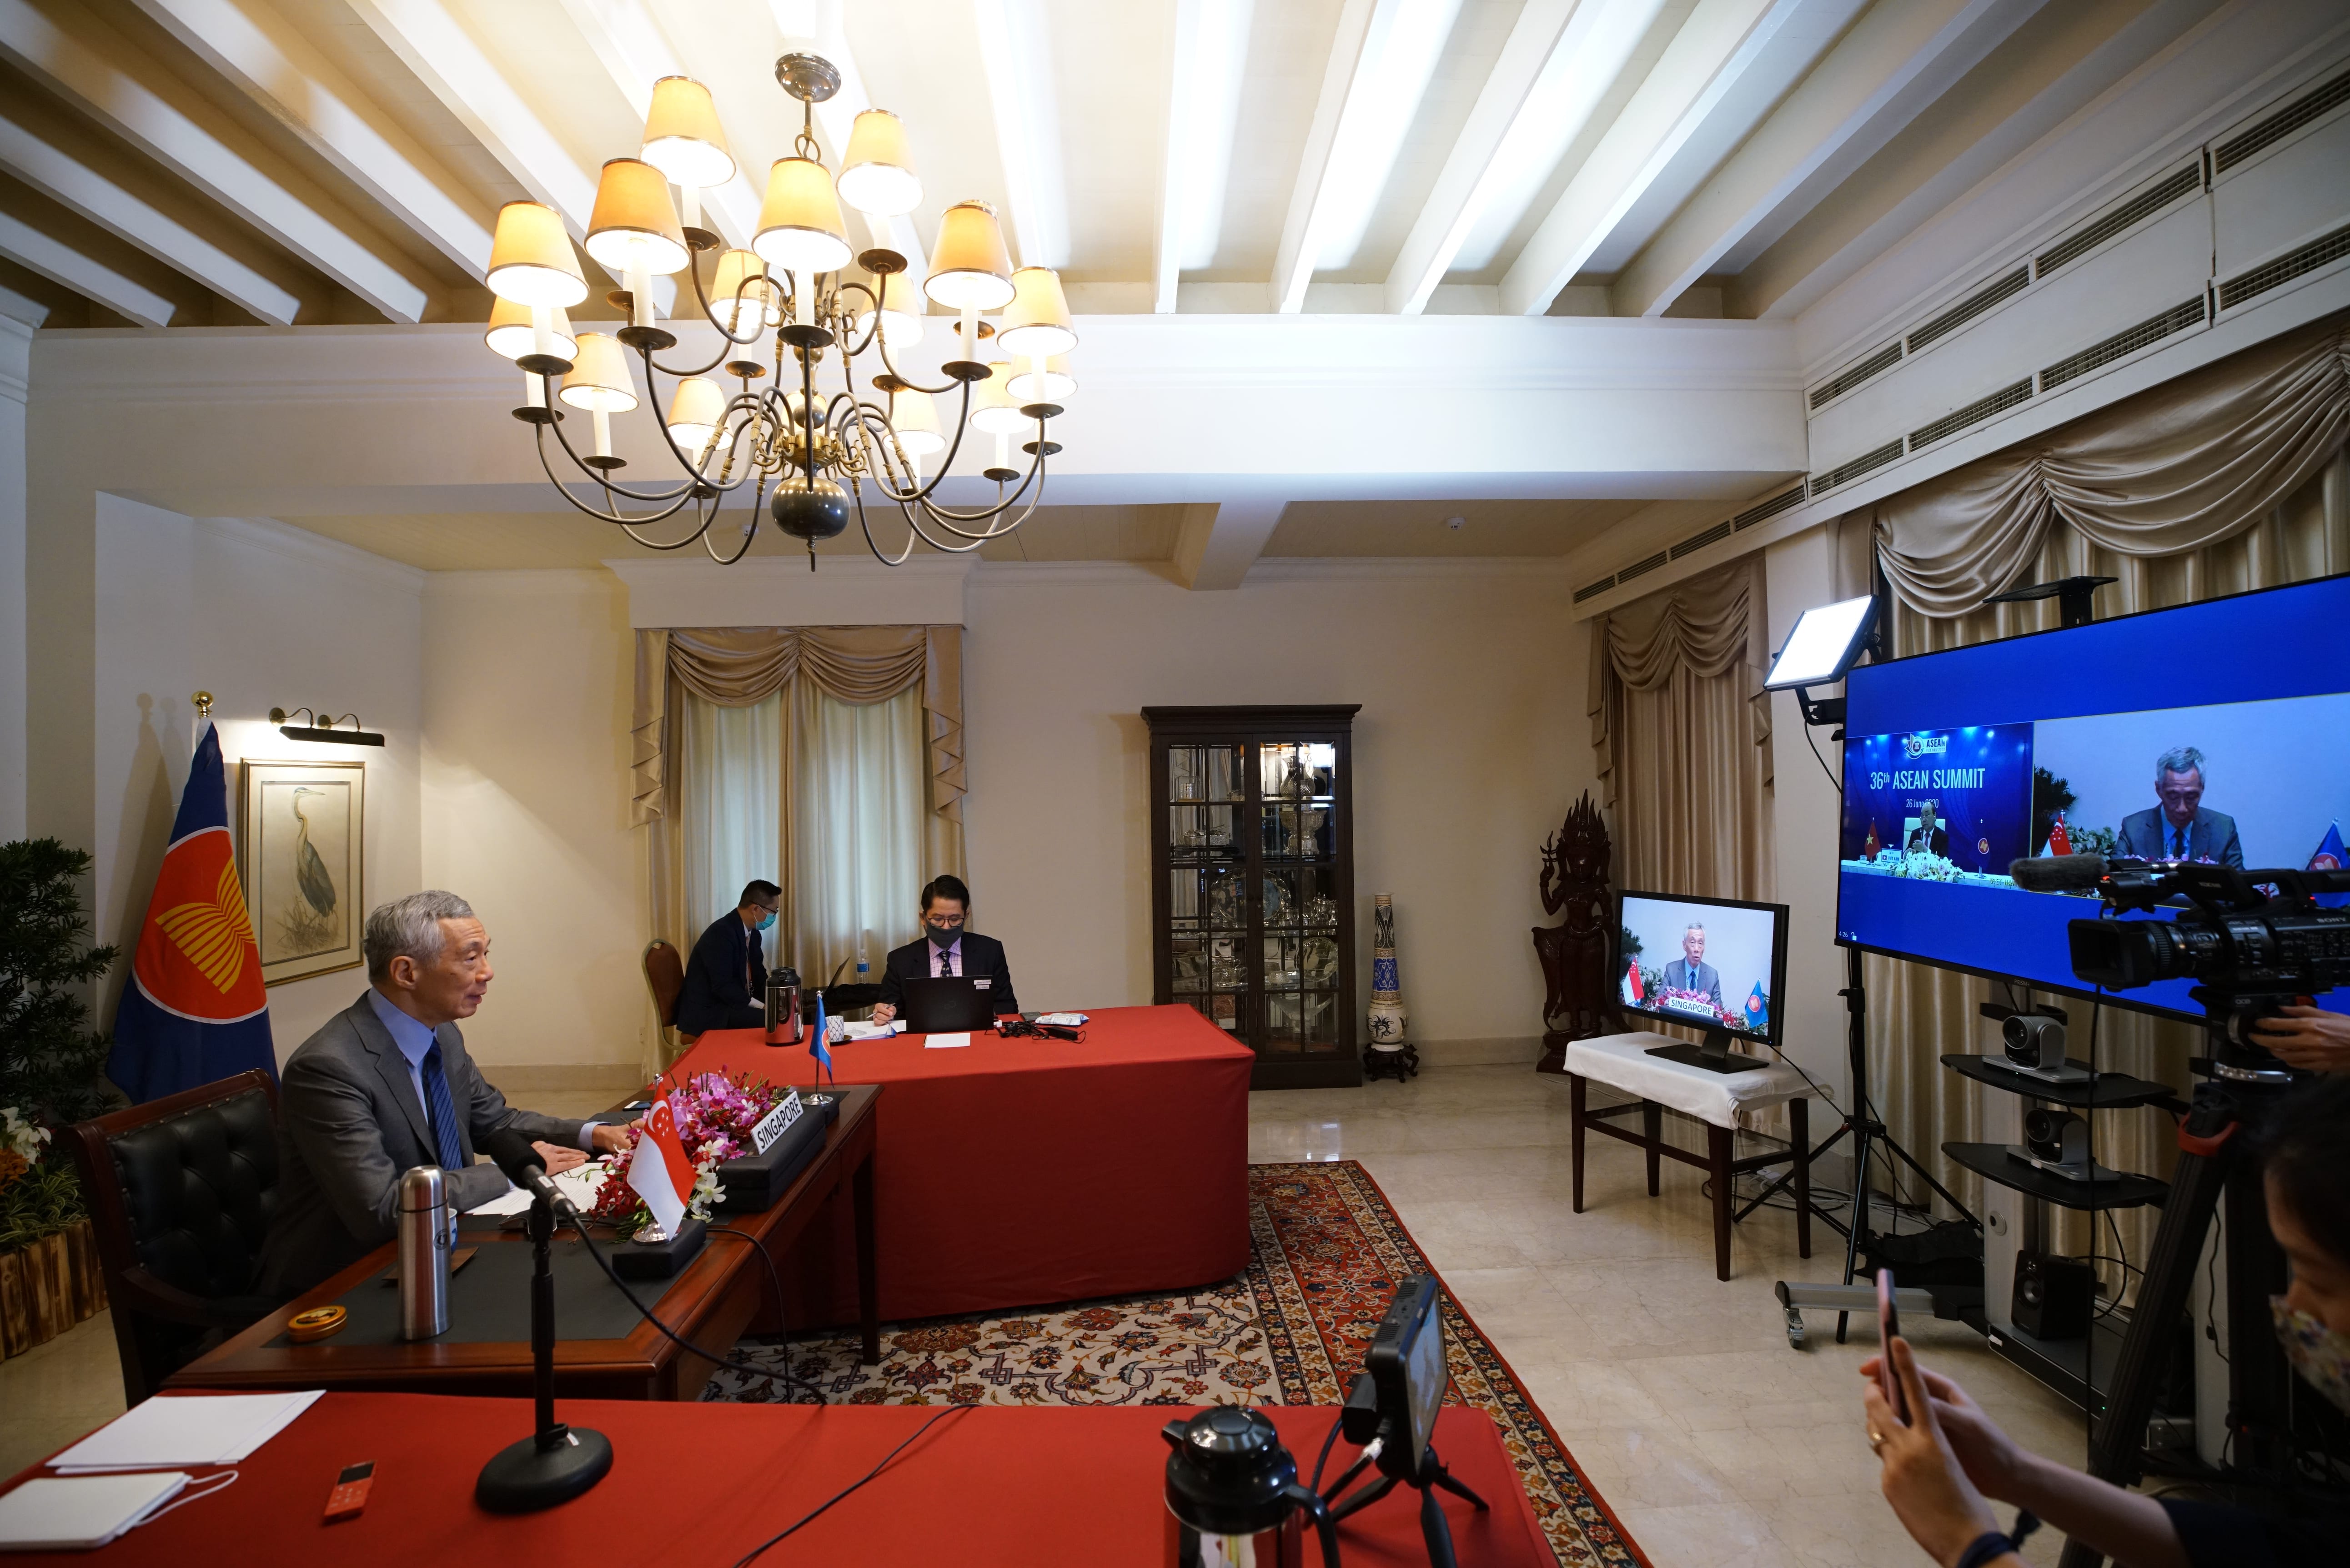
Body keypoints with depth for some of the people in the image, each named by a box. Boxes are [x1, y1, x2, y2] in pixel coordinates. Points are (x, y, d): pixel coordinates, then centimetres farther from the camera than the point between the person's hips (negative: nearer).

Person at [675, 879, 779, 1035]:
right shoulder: (721, 934, -19)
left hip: (735, 1005, 9)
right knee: (770, 1019, -26)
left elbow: (759, 978, 13)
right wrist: (763, 1007, -25)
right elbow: (723, 986, -25)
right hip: (707, 1014, -8)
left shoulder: (753, 934, 9)